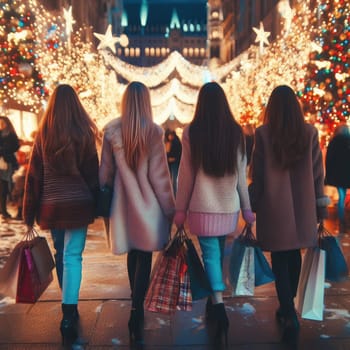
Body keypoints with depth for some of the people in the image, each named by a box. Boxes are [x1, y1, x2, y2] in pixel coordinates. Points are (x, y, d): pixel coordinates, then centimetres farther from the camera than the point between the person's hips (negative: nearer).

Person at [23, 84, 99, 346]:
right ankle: (68, 316, -7)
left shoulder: (43, 135, 1)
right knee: (72, 256, -1)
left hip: (51, 205, 3)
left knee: (61, 254, 18)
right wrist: (97, 203, 9)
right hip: (77, 203, -3)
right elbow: (93, 172, -1)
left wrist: (30, 212, 7)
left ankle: (70, 308, 33)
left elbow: (33, 175, 2)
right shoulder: (83, 134, -6)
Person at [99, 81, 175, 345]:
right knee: (144, 256, 2)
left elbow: (106, 170, 2)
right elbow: (159, 174, -10)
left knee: (133, 253, 19)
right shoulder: (154, 131, -11)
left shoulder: (112, 130, -4)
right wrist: (171, 208, -2)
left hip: (123, 200, 4)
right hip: (147, 201, -3)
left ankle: (137, 306, 34)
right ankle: (137, 313, -5)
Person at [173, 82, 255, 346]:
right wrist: (247, 208, 12)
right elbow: (241, 173, 4)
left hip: (203, 206, -3)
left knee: (211, 255, 0)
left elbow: (186, 173, -4)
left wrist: (180, 208, 5)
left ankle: (219, 307, -13)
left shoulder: (192, 131, -7)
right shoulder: (236, 131, 0)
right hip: (229, 205, 3)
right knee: (218, 252, 17)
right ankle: (214, 303, 30)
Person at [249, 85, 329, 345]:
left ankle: (290, 315, -1)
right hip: (302, 206, 3)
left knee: (280, 261, 6)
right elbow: (318, 173, 0)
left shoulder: (263, 134, -9)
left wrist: (252, 206, 5)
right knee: (294, 257, 18)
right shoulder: (310, 132, -3)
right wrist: (321, 206, 8)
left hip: (275, 207, -3)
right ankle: (288, 309, 33)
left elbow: (257, 175, -6)